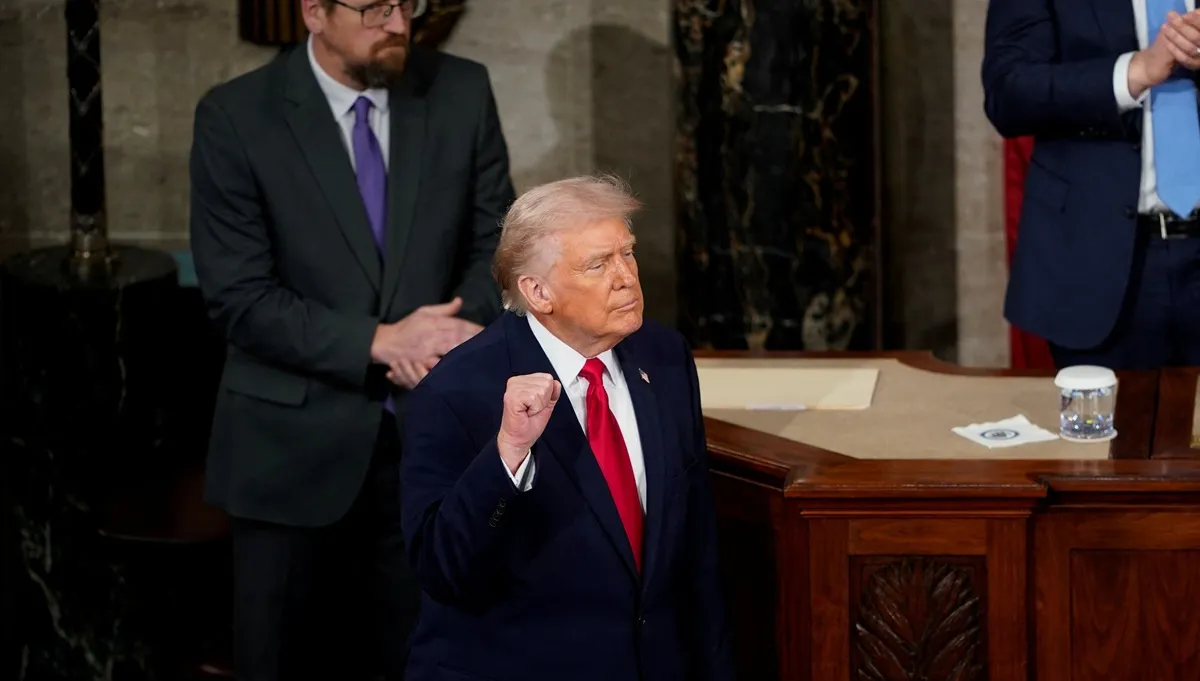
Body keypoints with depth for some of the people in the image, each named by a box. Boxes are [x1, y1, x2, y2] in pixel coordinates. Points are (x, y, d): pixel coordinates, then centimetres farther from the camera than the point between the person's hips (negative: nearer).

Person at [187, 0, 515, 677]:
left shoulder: (463, 92, 0)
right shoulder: (235, 117, -9)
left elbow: (496, 241, 6)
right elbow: (240, 297, -12)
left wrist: (457, 329, -15)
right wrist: (379, 342, -21)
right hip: (298, 444, -2)